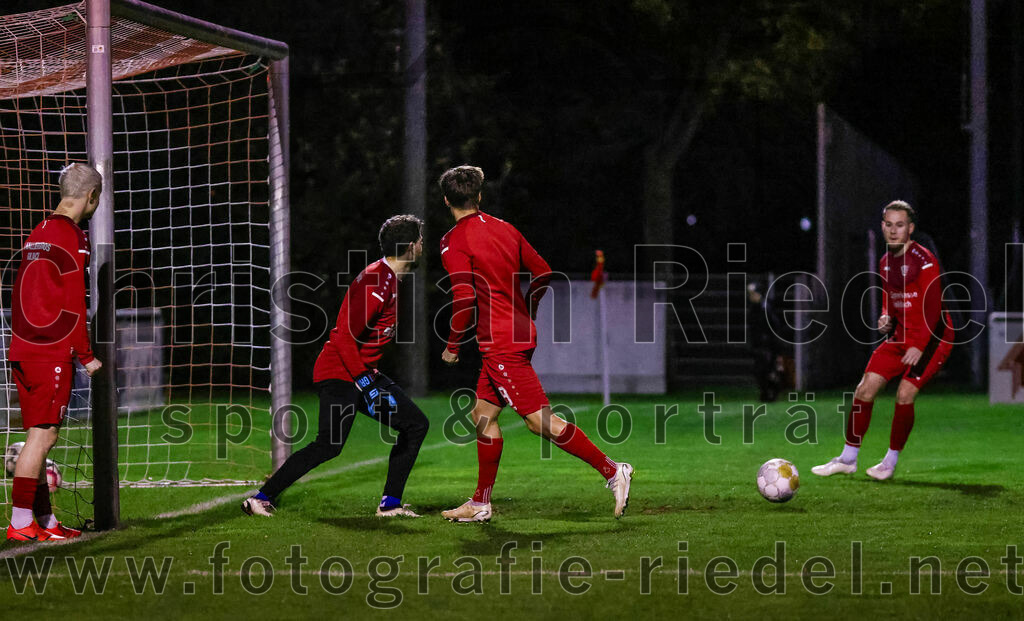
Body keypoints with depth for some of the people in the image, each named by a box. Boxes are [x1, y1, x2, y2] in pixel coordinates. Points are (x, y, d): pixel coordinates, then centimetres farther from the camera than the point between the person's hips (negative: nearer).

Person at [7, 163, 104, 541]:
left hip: (23, 349, 9)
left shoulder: (37, 234, 16)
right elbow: (72, 305, -13)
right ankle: (20, 524, -12)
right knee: (42, 435, -9)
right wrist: (86, 356, -7)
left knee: (39, 438, 11)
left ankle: (45, 520, 14)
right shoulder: (72, 237, -11)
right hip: (53, 353, -9)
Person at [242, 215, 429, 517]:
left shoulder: (388, 278, 14)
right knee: (329, 445, -21)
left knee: (416, 424, 6)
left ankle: (391, 504, 7)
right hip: (340, 374, -10)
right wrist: (365, 382, -25)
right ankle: (263, 498, -14)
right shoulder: (378, 281, -18)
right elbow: (346, 336, -24)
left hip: (361, 372, 10)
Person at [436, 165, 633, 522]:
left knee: (539, 420, -9)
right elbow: (542, 272, 15)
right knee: (483, 413, 15)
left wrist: (453, 346, -8)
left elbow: (465, 298, -21)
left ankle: (612, 471, -12)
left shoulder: (454, 242, -12)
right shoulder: (503, 229, 10)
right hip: (520, 335, 9)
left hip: (500, 344, -9)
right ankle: (481, 505, 19)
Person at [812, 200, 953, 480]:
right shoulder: (885, 262, 9)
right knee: (865, 388, -2)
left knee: (904, 395, -18)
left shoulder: (924, 260, -16)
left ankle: (891, 461, 0)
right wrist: (886, 318, 1)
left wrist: (919, 345, -24)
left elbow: (932, 307, -19)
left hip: (931, 337, -7)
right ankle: (848, 459, 9)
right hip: (900, 336, 7)